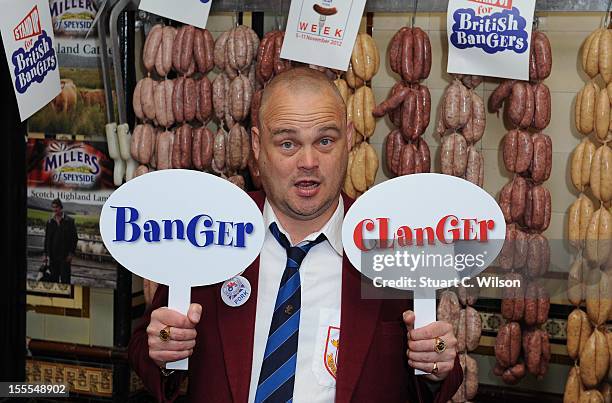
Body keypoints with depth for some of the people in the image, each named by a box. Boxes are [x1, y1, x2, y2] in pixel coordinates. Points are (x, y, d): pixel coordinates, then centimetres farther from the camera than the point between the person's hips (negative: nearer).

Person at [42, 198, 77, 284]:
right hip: (52, 256, 4)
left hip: (65, 256, -4)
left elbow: (75, 238, -1)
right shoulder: (50, 222, 10)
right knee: (53, 279, 6)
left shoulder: (69, 221, 0)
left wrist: (71, 253, -7)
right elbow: (46, 239, 14)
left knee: (65, 279, -4)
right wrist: (45, 254, 9)